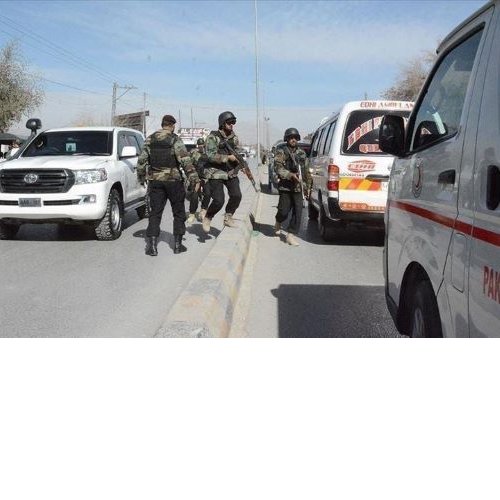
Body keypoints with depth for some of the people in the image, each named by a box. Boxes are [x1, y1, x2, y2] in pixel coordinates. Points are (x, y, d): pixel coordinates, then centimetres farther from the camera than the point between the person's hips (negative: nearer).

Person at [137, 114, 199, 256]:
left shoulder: (150, 140, 5)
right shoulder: (175, 140, -8)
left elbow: (141, 160, 7)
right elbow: (186, 161, -14)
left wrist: (141, 177, 19)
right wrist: (194, 179, -10)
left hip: (155, 181, 3)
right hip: (173, 180, -3)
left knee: (155, 213, 6)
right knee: (178, 213, 10)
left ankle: (151, 245, -2)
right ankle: (177, 244, 13)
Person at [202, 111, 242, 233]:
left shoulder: (234, 137, 7)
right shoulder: (213, 137, -11)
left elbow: (237, 154, 14)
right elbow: (211, 156, -19)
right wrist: (228, 157, -24)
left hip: (230, 172, 6)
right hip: (216, 173, -6)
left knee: (236, 195, -7)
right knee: (218, 201, -11)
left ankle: (228, 218, 15)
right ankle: (207, 218, 16)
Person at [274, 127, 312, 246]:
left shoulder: (301, 153, 16)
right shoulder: (281, 152, -1)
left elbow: (306, 171, 22)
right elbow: (278, 168, -12)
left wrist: (307, 186, 18)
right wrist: (291, 175, -25)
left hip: (298, 188, 4)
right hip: (285, 187, -4)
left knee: (298, 212, -4)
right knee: (284, 211, -1)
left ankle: (291, 235, 1)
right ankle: (278, 223, 32)